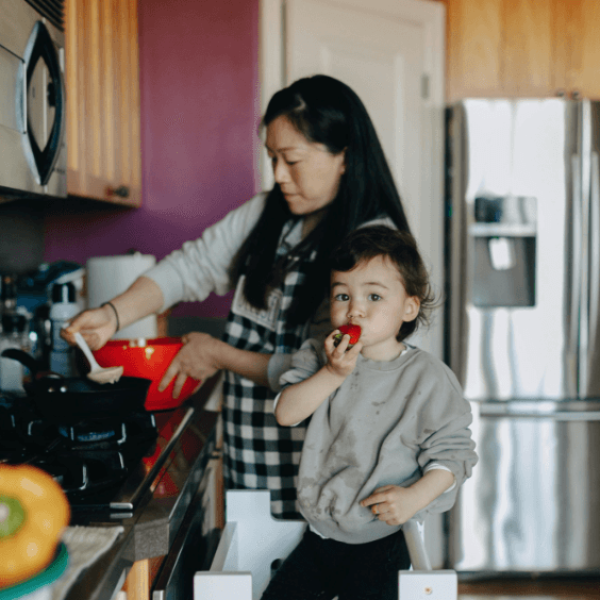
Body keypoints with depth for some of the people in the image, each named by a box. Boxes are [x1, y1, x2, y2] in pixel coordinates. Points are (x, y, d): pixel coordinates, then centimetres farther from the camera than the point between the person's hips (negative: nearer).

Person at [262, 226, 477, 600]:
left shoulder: (427, 377, -11)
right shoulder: (321, 357, 1)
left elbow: (454, 452, -9)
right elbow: (285, 413, -9)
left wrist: (415, 496, -22)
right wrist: (331, 375, -21)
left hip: (384, 538, -4)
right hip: (322, 531, 5)